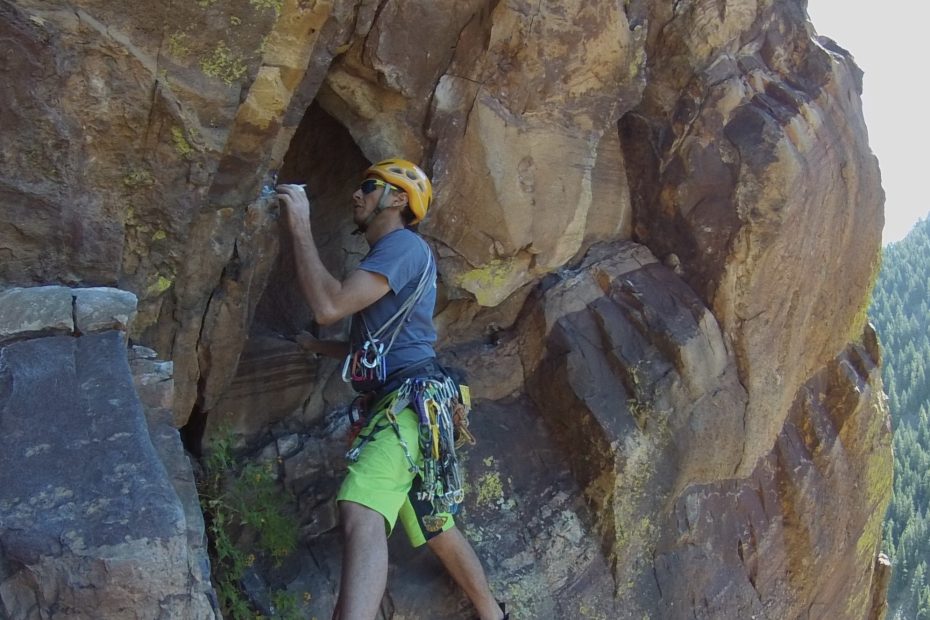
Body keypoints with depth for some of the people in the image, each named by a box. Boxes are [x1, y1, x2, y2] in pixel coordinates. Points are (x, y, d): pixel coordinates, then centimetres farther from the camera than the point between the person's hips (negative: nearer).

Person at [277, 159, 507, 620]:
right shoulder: (386, 256, 26)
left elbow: (328, 306, -20)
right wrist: (318, 346, 37)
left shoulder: (404, 245, -6)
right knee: (436, 528, 21)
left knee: (361, 513, -32)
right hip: (396, 400, 11)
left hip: (410, 397, -11)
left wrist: (300, 227, -13)